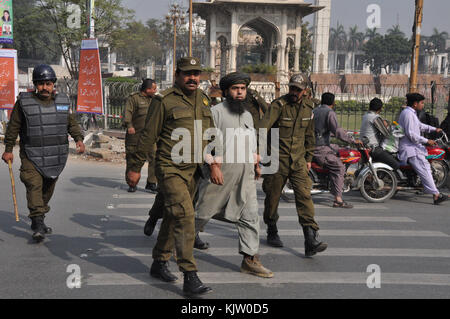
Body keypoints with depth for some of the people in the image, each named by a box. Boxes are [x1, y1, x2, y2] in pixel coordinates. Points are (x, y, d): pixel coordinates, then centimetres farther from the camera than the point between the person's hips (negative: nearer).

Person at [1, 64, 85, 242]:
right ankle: (38, 223, -18)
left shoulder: (62, 101, 8)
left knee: (48, 189, 12)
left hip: (56, 157, 4)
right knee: (34, 186, -17)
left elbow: (71, 123, 17)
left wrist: (78, 138, 0)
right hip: (31, 156, -4)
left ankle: (38, 220, 28)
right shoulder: (24, 102, -2)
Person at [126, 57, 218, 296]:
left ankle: (159, 263, 30)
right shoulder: (164, 101, -7)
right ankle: (190, 277, -14)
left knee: (173, 217, 15)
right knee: (184, 216, -16)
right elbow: (148, 136, -5)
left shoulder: (203, 100, 13)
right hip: (170, 169, -7)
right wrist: (135, 168, -3)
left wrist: (214, 162, 4)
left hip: (193, 170, 7)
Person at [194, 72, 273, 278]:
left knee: (250, 216, 1)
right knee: (202, 213, 6)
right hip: (220, 173, -6)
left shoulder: (248, 115, 19)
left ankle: (250, 259, 7)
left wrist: (256, 164, 19)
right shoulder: (216, 112, -5)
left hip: (245, 176, 6)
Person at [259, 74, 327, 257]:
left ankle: (311, 241, -14)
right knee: (273, 197, 7)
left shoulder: (308, 108, 8)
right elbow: (264, 127, -22)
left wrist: (308, 158, 20)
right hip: (277, 159, -3)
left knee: (304, 195, -9)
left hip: (298, 160, 3)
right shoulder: (279, 105, -10)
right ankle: (272, 233, 29)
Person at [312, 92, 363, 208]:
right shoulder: (329, 113, -8)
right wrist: (353, 141, -12)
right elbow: (337, 131, -18)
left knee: (338, 150, 25)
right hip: (320, 149, -9)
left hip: (311, 145, 9)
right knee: (339, 167, -8)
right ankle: (338, 199, -18)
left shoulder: (314, 111, 17)